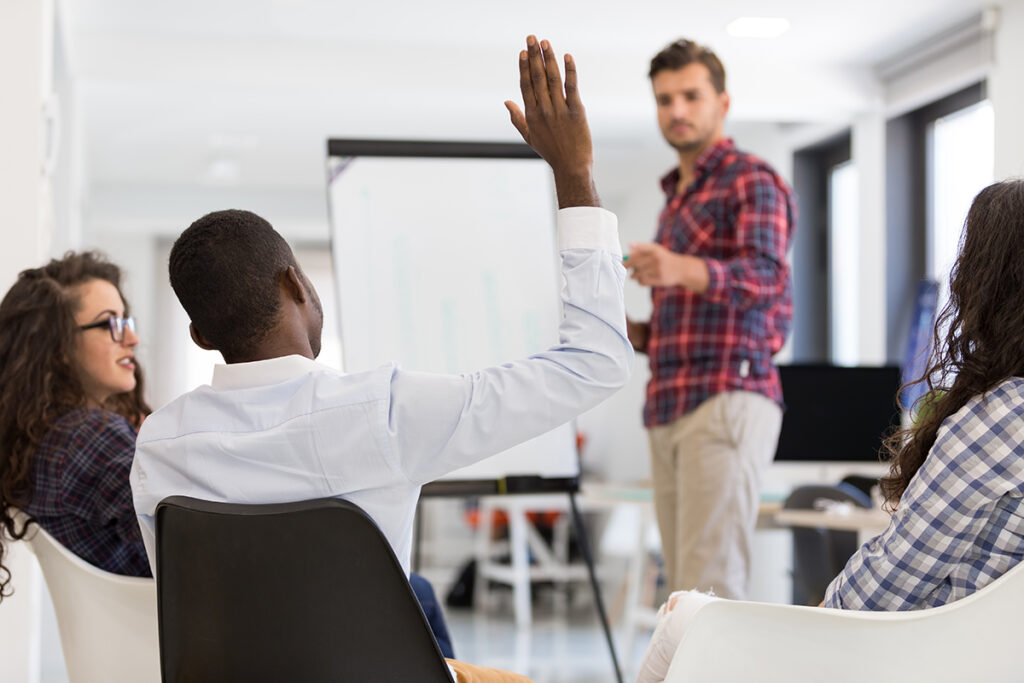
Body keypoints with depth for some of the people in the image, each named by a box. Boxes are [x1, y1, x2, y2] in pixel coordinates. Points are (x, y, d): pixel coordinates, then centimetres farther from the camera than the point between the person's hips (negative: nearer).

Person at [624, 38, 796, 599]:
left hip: (728, 399, -8)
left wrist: (685, 271, -37)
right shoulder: (676, 198, 27)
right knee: (682, 589, 5)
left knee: (709, 586, -15)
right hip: (669, 406, 8)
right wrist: (636, 334, 12)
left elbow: (766, 278, -19)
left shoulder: (752, 181, -1)